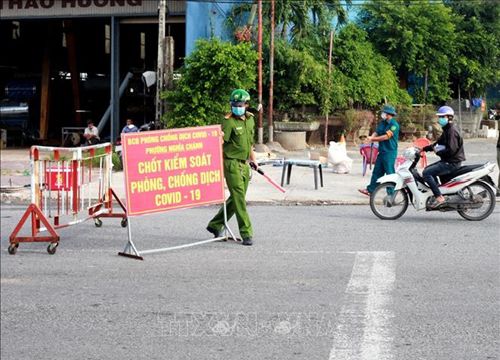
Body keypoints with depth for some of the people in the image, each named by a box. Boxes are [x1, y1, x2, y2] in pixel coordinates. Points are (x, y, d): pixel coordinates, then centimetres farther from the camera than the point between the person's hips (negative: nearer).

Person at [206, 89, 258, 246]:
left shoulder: (250, 119, 11)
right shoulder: (228, 121, -12)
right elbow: (221, 143, -17)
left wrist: (253, 159, 29)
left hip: (244, 164, 8)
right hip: (232, 163, -8)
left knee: (236, 198, 13)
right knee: (239, 198, -8)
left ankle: (215, 225, 26)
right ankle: (246, 233, -7)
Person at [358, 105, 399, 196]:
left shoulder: (394, 125, -13)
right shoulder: (382, 123, 13)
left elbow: (386, 137, -19)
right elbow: (376, 132, 9)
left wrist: (373, 139, -14)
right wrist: (371, 137, -14)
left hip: (390, 152, -8)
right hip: (381, 151, 8)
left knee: (390, 173, -5)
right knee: (377, 171, 10)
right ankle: (370, 190, 14)